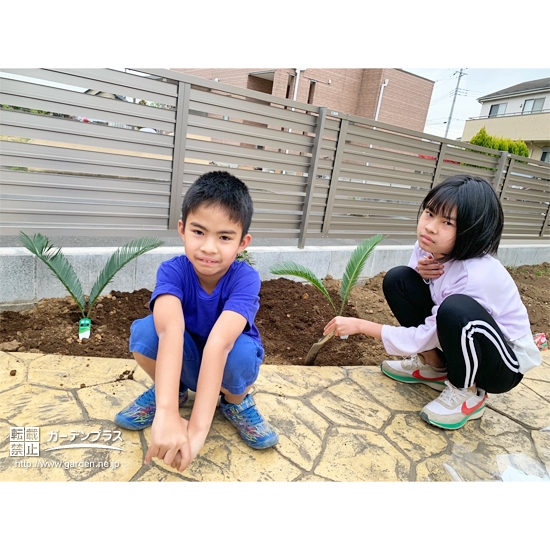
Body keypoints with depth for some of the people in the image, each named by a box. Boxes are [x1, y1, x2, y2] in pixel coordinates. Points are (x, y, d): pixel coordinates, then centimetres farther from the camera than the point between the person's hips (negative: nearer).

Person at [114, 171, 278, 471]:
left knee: (241, 350, -36)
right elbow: (171, 329, -44)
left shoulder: (245, 279, -30)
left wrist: (197, 427, -53)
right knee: (145, 330, -28)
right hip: (182, 361, 1)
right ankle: (169, 389, 4)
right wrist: (167, 412, -58)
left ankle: (236, 401, 0)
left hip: (227, 365, -1)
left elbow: (219, 342, -44)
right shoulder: (172, 271, -26)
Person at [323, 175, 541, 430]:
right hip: (462, 345, 6)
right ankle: (434, 368, 5)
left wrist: (359, 325, -23)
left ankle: (468, 393, -9)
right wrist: (421, 274, -22)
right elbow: (404, 292, 1)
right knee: (397, 279, -12)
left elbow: (427, 336, -26)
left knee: (456, 308, -39)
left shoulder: (477, 276, -31)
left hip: (506, 364, -6)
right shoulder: (428, 247, -12)